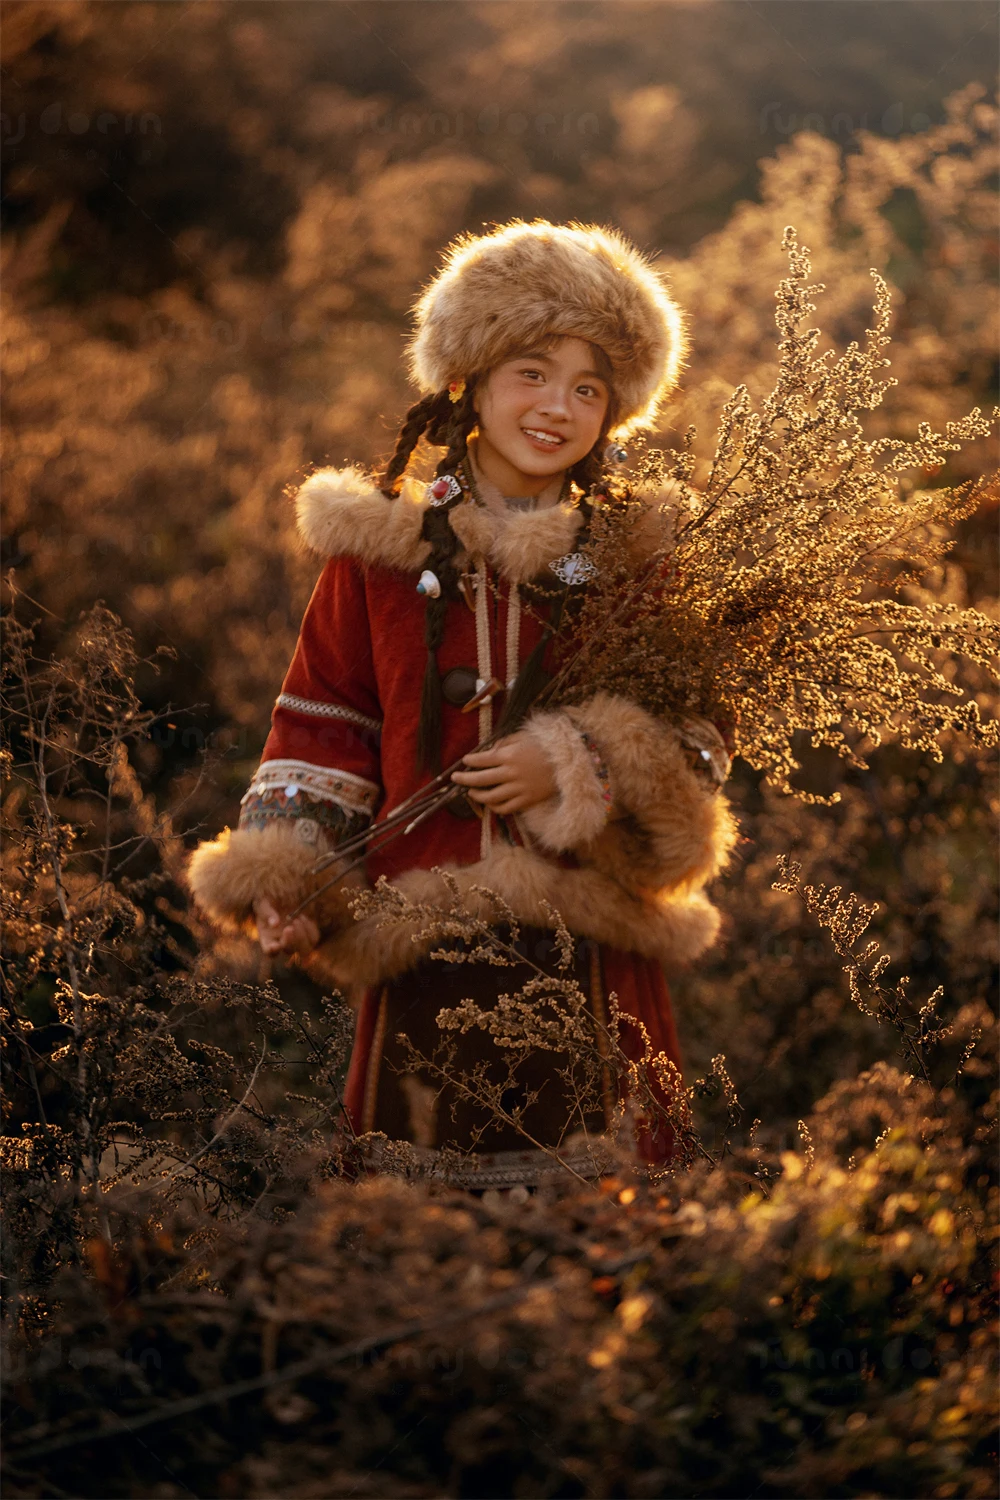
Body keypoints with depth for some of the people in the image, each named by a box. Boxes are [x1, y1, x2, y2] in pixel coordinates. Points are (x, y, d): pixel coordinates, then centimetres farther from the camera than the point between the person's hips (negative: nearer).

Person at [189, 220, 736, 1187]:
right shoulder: (381, 549, 7)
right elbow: (323, 725, 9)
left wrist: (577, 771, -13)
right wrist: (281, 882, -3)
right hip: (421, 953, 0)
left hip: (591, 958, 0)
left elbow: (698, 740, 4)